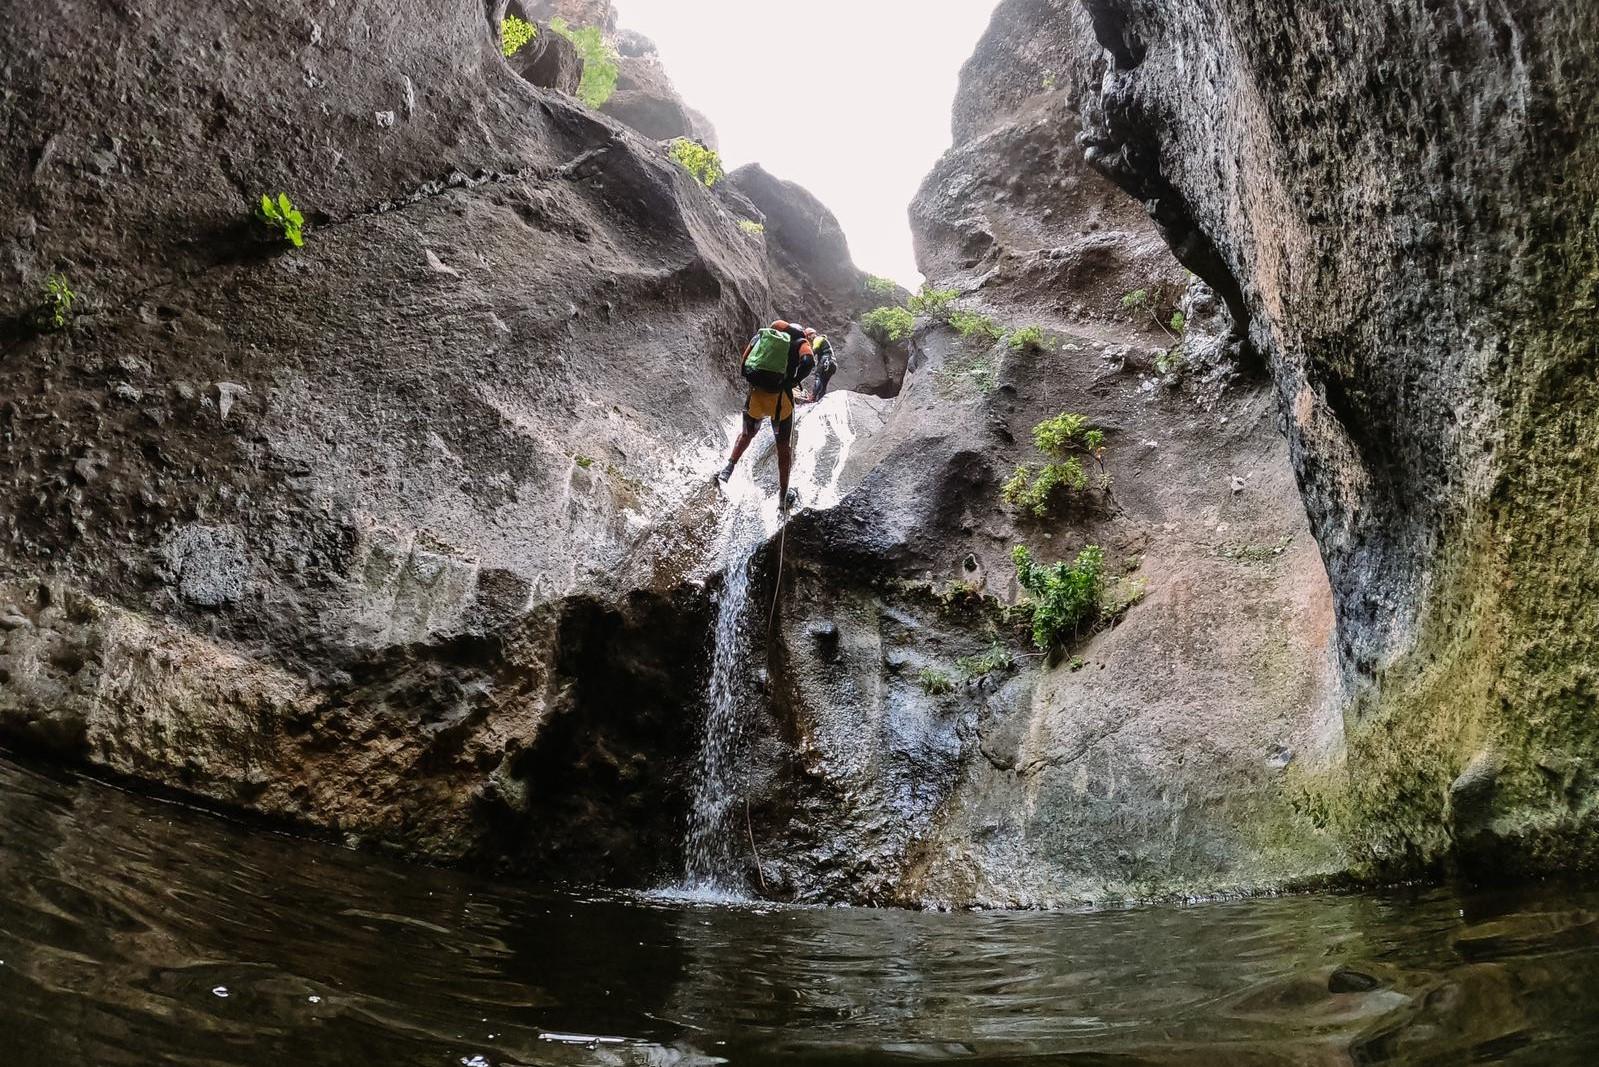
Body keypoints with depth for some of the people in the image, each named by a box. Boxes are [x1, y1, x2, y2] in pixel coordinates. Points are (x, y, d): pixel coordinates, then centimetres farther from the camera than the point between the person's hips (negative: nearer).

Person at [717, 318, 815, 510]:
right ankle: (783, 498, 18)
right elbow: (808, 362, -16)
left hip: (755, 395, 3)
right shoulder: (800, 342, 7)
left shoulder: (760, 336, 17)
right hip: (780, 399, -3)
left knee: (747, 434, 32)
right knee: (784, 447, 14)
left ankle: (729, 467, 15)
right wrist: (793, 381, -4)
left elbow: (743, 365, 13)